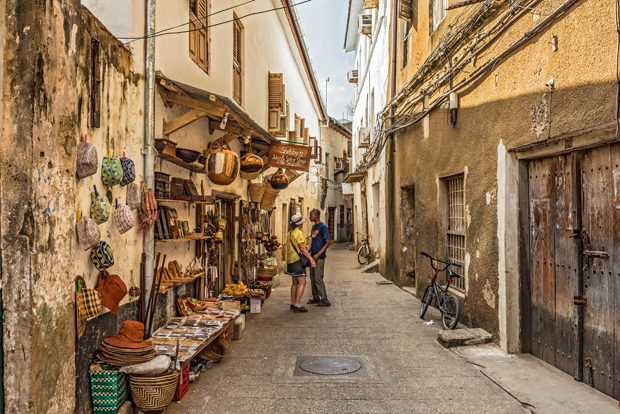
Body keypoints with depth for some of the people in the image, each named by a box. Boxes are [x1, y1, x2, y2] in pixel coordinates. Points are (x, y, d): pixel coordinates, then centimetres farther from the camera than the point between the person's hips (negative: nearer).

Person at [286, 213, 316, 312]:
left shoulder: (289, 233, 13)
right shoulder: (298, 233, -15)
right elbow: (302, 248, -20)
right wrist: (311, 259, -21)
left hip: (291, 260, 10)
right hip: (297, 260, -10)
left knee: (295, 283, 15)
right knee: (302, 283, -8)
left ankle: (293, 303, 19)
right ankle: (297, 305, -11)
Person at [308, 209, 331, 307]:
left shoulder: (323, 227, -13)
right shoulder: (313, 227, 14)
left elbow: (327, 243, -16)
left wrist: (318, 254, -21)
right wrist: (308, 252, 13)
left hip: (319, 258, -8)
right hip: (313, 257, 8)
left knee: (318, 279, -6)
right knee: (312, 278, 12)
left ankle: (324, 300, 2)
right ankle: (315, 298, 22)